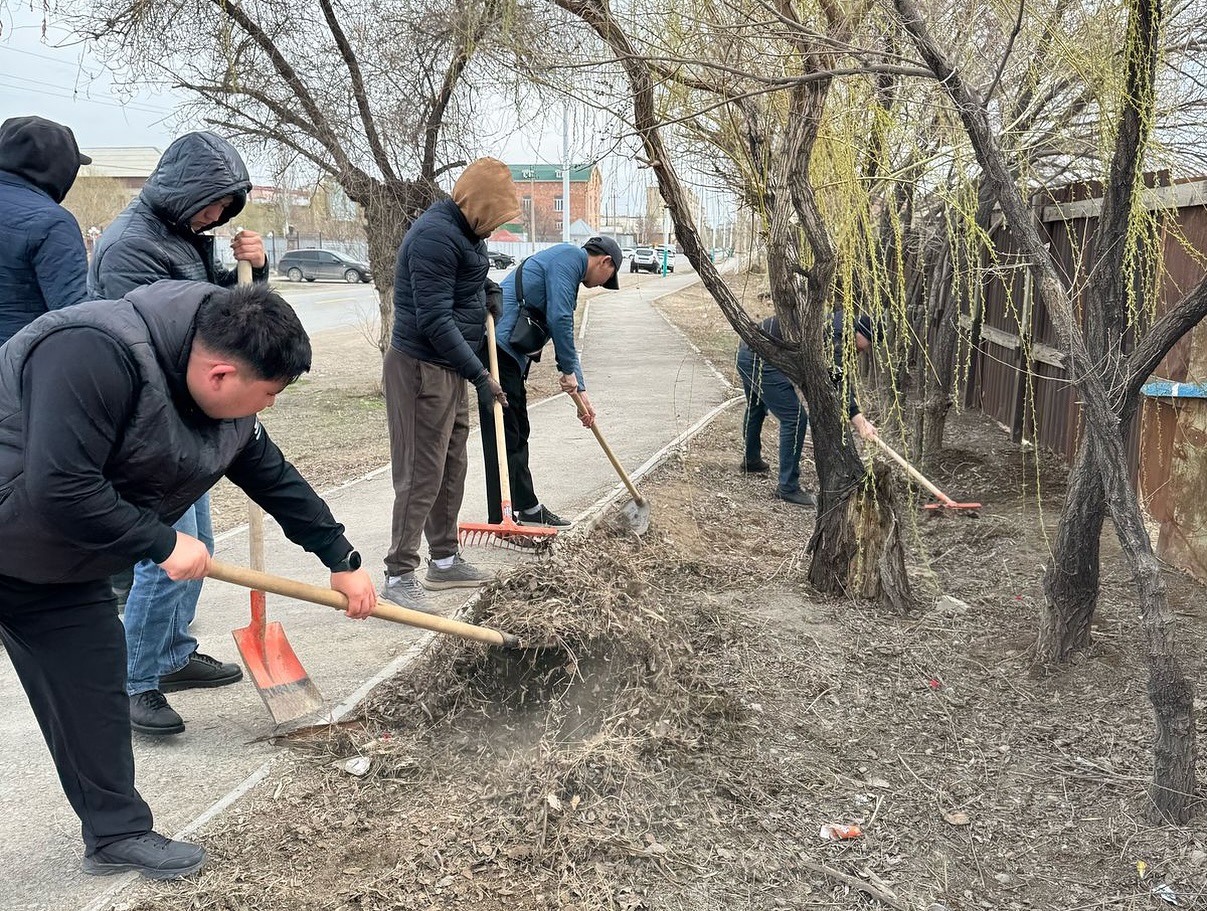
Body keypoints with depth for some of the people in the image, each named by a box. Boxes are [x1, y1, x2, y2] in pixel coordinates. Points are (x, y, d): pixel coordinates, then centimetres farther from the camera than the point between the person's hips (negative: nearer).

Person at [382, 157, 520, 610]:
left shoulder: (463, 231, 14)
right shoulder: (436, 235, -20)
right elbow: (434, 321, -26)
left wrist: (484, 291, 15)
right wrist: (479, 375, -26)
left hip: (448, 368, 11)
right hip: (421, 369, -11)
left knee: (452, 467, 16)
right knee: (421, 474, -8)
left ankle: (445, 560, 28)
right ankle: (399, 574, -1)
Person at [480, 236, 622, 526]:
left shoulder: (568, 265, 26)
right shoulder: (571, 256, -4)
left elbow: (565, 338, 30)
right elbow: (559, 319, -15)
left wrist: (580, 391, 29)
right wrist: (569, 371, -5)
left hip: (508, 353, 10)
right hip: (498, 347, -10)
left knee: (517, 434, 18)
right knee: (504, 436, -6)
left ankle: (528, 508, 29)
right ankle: (501, 521, -1)